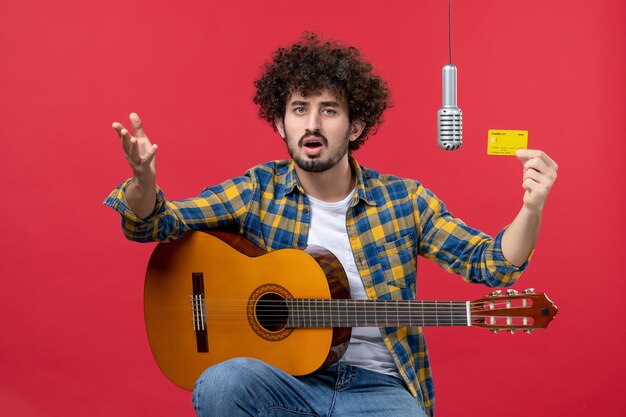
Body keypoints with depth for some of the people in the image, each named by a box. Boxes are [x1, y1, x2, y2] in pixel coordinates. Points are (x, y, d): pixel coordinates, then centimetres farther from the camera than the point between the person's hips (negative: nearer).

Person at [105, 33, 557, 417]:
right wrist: (143, 180, -25)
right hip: (284, 378, 0)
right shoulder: (259, 191, 2)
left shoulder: (403, 200, 1)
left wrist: (531, 210, -21)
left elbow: (491, 263, 0)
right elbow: (154, 223, -1)